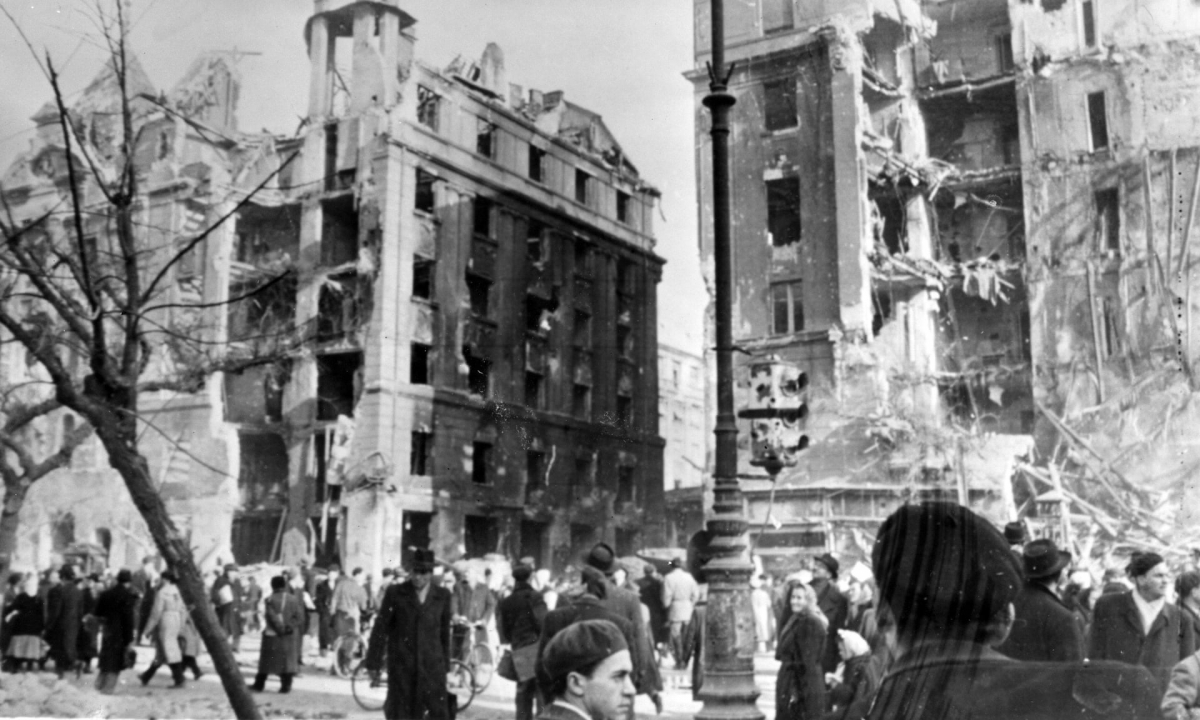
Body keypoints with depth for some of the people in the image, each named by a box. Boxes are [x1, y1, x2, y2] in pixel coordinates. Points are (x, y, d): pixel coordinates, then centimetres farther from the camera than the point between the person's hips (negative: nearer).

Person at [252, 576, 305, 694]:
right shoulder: (294, 600, 2)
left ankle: (259, 684, 13)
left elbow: (271, 617, -15)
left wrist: (280, 628, -10)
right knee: (287, 660, 7)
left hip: (272, 634, -2)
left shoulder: (270, 600, -8)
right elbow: (299, 617, -3)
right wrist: (290, 626, -5)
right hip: (289, 635, 2)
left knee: (267, 660, 8)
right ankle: (286, 685, 4)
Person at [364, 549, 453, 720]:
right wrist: (373, 665, -1)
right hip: (401, 666, -1)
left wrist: (445, 665, 13)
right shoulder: (395, 593, -2)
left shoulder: (442, 596, 4)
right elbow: (380, 629, 0)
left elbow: (444, 632, 11)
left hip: (432, 667, 1)